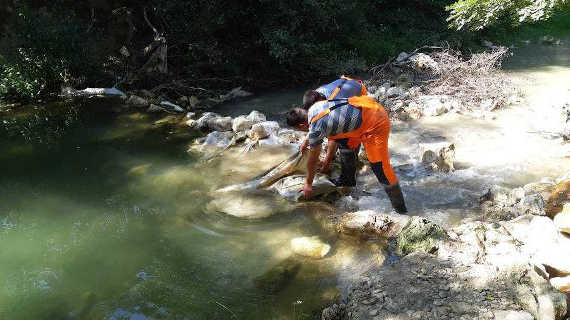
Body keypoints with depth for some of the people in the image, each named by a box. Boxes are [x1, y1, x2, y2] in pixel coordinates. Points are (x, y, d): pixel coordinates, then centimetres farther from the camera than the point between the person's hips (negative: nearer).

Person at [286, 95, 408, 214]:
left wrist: (308, 184, 10)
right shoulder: (314, 108, 7)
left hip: (375, 123, -10)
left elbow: (313, 160, -4)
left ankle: (400, 208, 0)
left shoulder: (316, 128, -17)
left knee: (379, 166, -8)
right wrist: (307, 140, 47)